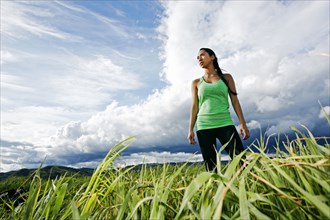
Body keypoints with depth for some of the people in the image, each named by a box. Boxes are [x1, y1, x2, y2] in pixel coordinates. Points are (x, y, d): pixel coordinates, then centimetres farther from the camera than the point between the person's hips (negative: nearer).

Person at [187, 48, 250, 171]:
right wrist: (190, 129, 2)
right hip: (203, 126, 1)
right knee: (210, 168, 1)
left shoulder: (226, 77, 13)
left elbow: (235, 101, 9)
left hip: (225, 124, 0)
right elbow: (194, 106, 9)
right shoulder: (196, 83, 13)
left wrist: (243, 123, -1)